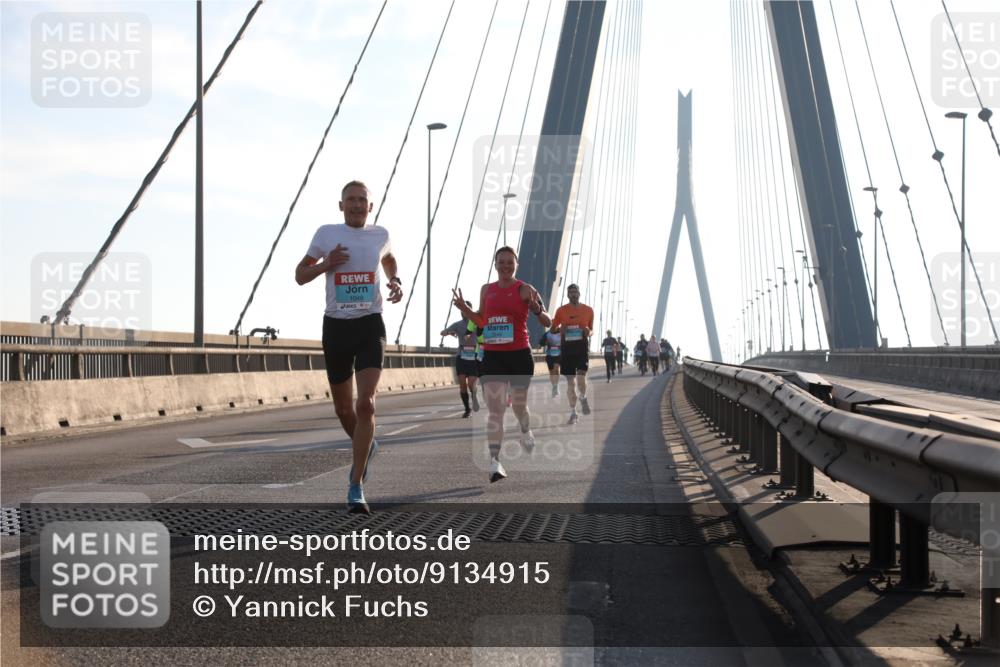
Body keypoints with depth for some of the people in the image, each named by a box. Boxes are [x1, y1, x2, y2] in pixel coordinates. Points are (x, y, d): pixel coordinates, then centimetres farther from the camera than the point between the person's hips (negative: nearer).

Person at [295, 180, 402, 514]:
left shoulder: (380, 235, 6)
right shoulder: (326, 234, 1)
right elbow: (300, 275, 8)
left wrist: (396, 282, 7)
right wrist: (326, 264, -11)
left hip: (370, 326, -1)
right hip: (336, 326, 1)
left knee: (366, 404, -16)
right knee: (343, 408, 11)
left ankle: (356, 488, -13)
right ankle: (365, 446, 45)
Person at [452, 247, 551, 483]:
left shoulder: (525, 290, -4)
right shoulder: (486, 290, 9)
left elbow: (547, 323, -4)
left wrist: (537, 310, -24)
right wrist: (464, 309, 6)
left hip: (519, 354, -2)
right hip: (493, 355, 2)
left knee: (519, 404, 15)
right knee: (495, 408, -9)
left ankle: (526, 432, 50)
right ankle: (495, 461, -14)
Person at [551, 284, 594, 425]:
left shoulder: (588, 310, 5)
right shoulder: (561, 310, 3)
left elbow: (591, 328, 16)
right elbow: (553, 328, 11)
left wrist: (588, 332, -7)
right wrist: (560, 331, -11)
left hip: (582, 346, -1)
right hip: (567, 346, 1)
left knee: (581, 378, -16)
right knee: (570, 382, 3)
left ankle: (583, 398, 17)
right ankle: (573, 412, 12)